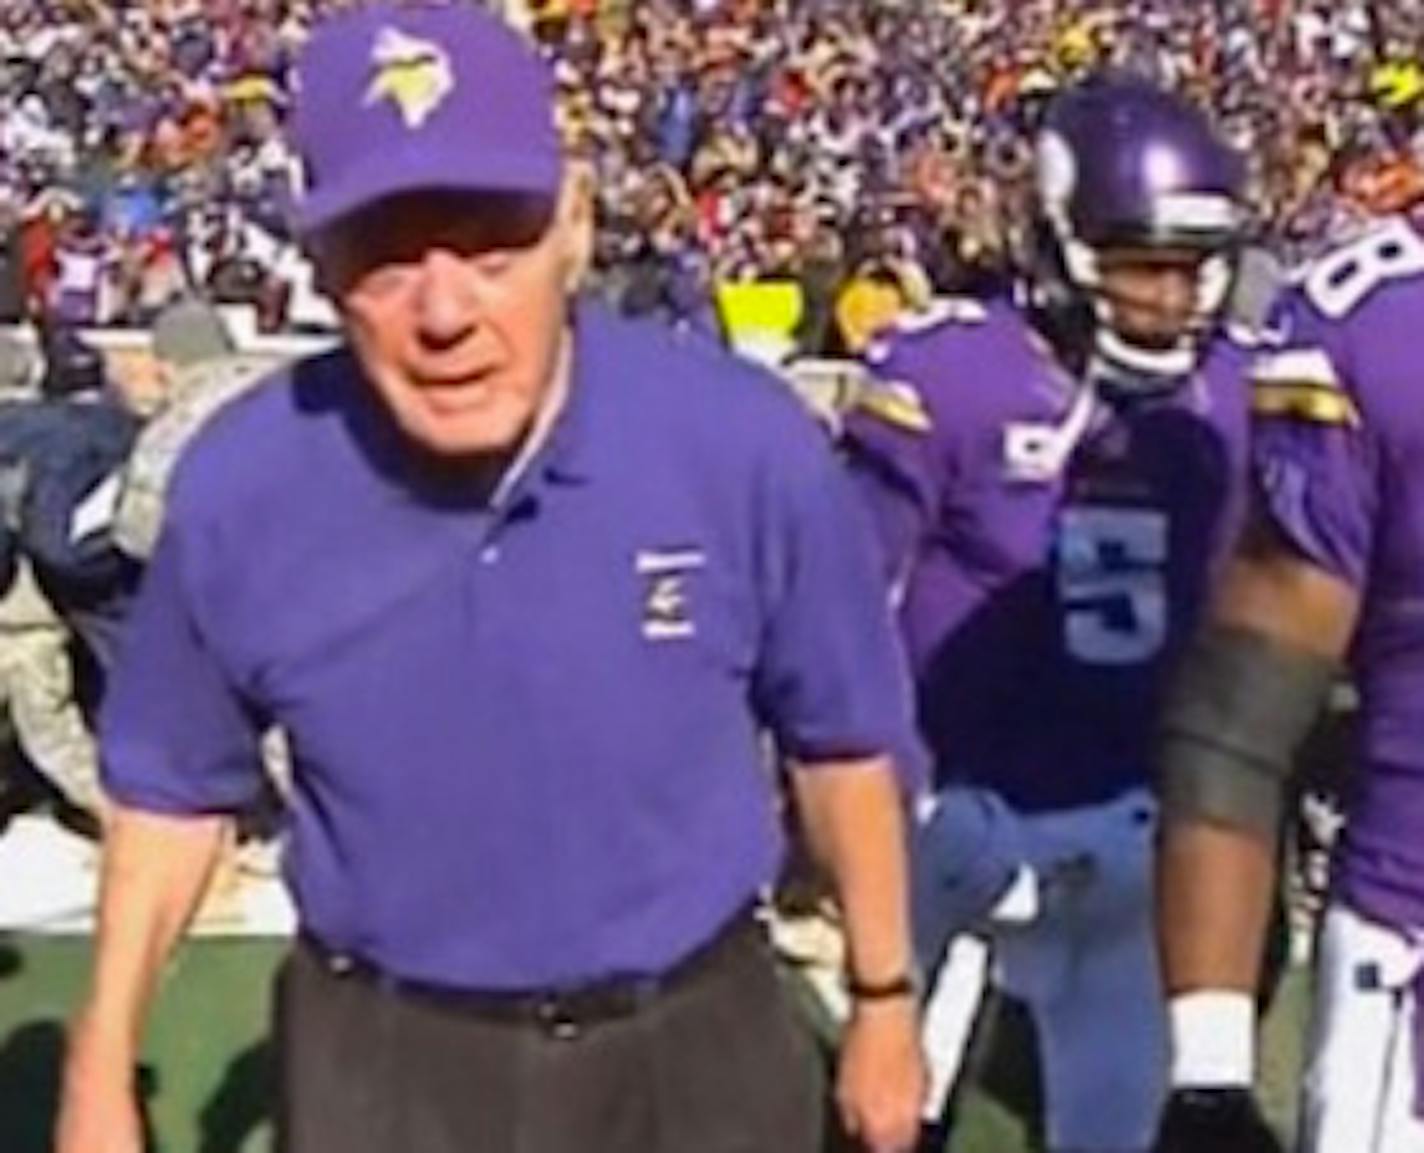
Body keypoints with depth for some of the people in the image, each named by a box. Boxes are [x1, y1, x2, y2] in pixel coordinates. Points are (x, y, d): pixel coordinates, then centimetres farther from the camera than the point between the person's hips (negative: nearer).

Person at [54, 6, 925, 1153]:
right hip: (381, 1060, 1)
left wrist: (883, 998, 6)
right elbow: (175, 787, 1)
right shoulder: (238, 492, -17)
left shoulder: (748, 447, -20)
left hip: (693, 1040, 0)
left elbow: (844, 737, -3)